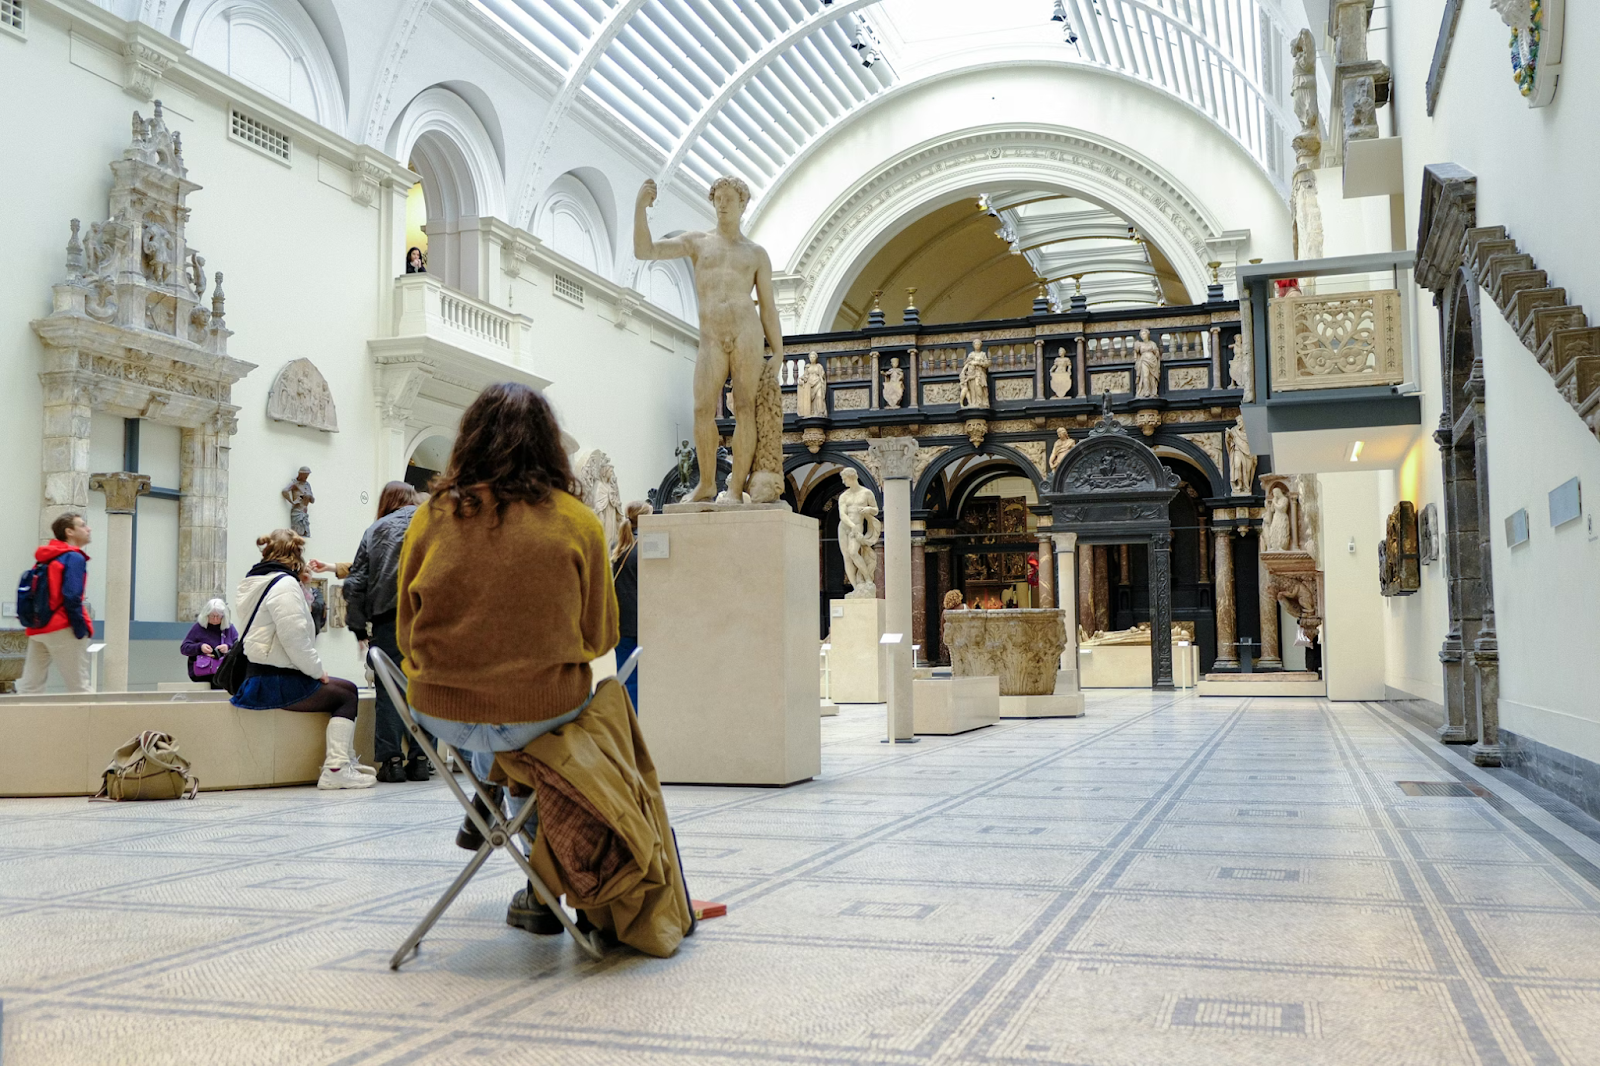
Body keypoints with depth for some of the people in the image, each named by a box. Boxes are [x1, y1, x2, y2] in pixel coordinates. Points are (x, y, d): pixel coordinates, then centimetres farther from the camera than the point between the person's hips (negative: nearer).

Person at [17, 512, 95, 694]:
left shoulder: (44, 557, 17)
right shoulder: (74, 558, -8)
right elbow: (71, 597, -18)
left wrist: (35, 623, 16)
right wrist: (81, 630, -16)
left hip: (37, 628, 8)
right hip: (62, 629, -8)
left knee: (30, 685, 6)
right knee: (78, 686, -4)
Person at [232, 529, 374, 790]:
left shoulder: (251, 581, 16)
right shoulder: (285, 584, -15)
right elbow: (294, 638, -24)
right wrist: (317, 670, -10)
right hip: (277, 683, -10)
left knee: (348, 688, 16)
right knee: (346, 698, 0)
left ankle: (346, 759, 20)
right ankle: (336, 769, -8)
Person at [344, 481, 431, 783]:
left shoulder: (373, 531, 18)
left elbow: (355, 582, 11)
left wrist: (358, 627, 12)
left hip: (387, 619, 1)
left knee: (389, 690, 3)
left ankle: (390, 760, 0)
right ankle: (420, 760, 2)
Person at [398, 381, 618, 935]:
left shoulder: (433, 516, -4)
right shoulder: (578, 522, -8)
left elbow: (406, 632, 6)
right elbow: (600, 637, 2)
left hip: (439, 714, 2)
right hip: (543, 714, -2)